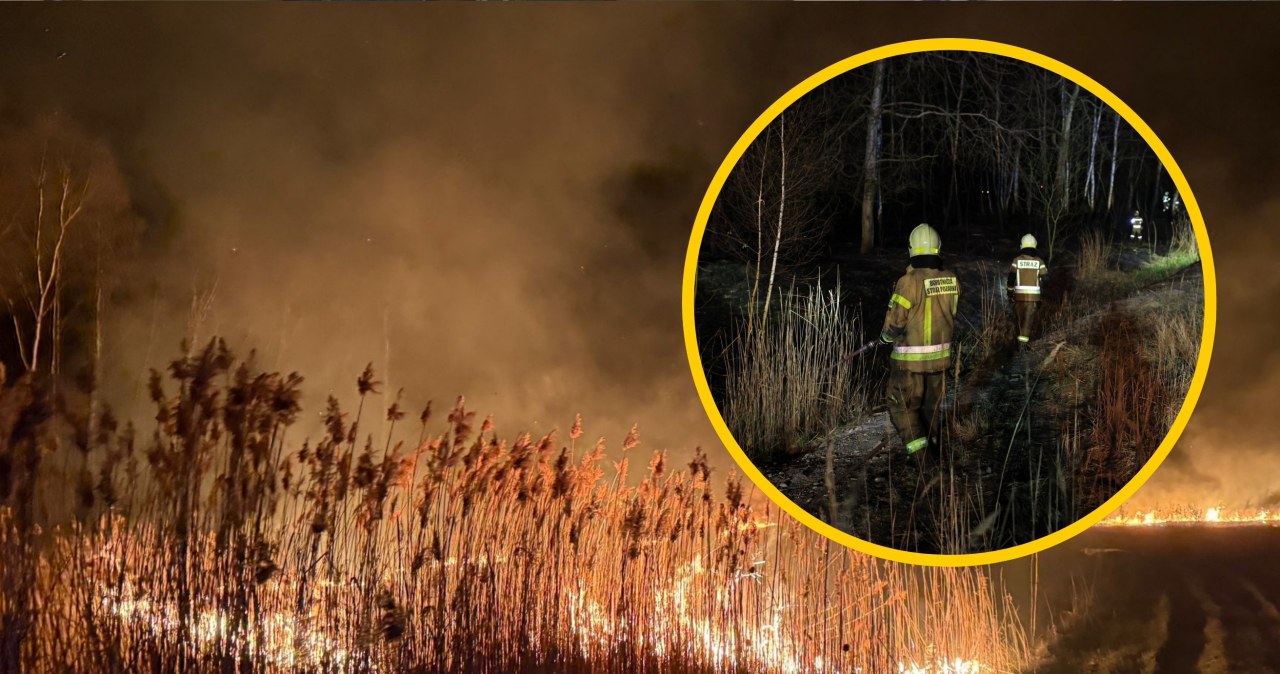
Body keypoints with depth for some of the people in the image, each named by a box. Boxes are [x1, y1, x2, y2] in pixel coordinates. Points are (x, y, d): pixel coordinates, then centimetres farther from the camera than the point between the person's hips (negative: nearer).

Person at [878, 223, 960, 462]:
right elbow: (951, 316, 9)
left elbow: (895, 323, -15)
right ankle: (933, 448, 35)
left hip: (910, 359, -5)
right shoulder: (951, 280, -4)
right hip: (940, 355, 5)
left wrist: (886, 336, 4)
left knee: (902, 407, 5)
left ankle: (921, 455, -7)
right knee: (931, 405, 22)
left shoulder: (909, 281, -21)